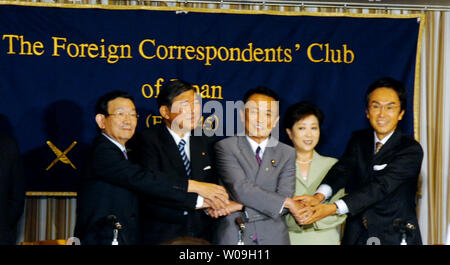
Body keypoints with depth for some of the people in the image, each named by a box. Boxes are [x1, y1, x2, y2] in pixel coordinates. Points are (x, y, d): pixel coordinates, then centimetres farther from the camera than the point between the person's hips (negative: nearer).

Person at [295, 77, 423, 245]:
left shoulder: (411, 150, -11)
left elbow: (381, 187, -22)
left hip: (395, 238, -4)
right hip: (357, 236, 4)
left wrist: (332, 209, -32)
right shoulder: (359, 140, 7)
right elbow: (343, 168, -10)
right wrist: (319, 196, -31)